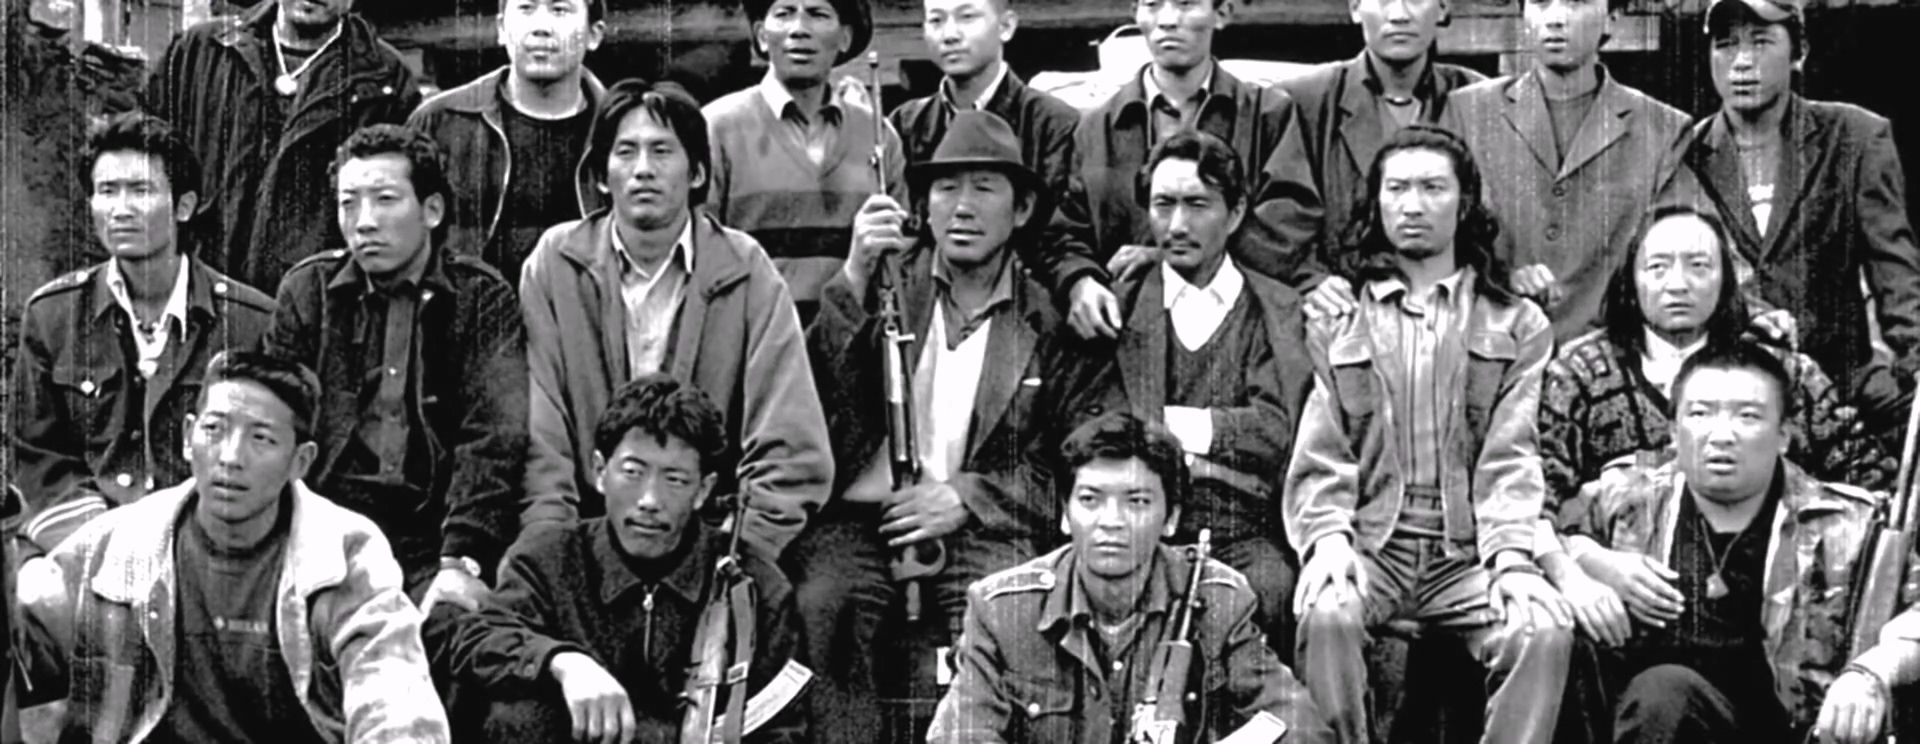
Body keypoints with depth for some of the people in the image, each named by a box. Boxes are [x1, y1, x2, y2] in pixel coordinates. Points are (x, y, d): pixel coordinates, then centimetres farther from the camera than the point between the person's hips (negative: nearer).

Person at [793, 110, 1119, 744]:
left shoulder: (1049, 323, 11)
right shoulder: (885, 286, 12)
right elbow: (815, 393, -4)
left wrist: (967, 496, -8)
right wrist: (855, 278, -17)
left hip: (982, 529, 0)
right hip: (859, 516, 1)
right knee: (824, 608, -30)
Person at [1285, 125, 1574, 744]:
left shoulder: (1518, 325, 14)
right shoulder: (1335, 319, 14)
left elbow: (1512, 458, 3)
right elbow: (1320, 457, 6)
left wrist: (1512, 556, -13)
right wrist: (1328, 538, -13)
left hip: (1469, 553, 0)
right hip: (1368, 545, 0)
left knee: (1545, 630, -28)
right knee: (1327, 615, -32)